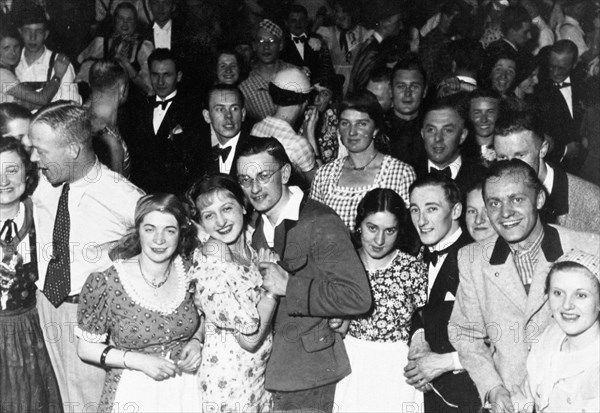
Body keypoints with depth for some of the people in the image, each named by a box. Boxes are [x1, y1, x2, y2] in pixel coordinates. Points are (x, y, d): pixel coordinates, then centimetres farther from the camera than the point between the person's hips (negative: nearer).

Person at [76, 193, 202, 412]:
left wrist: (195, 342, -9)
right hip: (132, 394, -3)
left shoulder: (190, 271, -7)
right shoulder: (106, 283, -16)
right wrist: (138, 361, -18)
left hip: (186, 388, 3)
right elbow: (86, 348, -8)